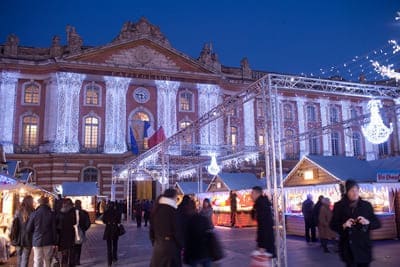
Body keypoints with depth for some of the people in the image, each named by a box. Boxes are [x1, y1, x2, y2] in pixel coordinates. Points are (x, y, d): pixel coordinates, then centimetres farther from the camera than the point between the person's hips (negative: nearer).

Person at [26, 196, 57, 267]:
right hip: (48, 241, 0)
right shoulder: (51, 214, -7)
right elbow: (54, 229, -6)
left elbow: (28, 229, 2)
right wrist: (54, 242, 1)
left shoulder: (34, 214, -4)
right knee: (47, 261, 12)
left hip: (37, 241, 0)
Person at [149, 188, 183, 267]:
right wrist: (181, 246, -1)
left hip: (158, 245, 6)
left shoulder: (156, 209, 6)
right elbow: (177, 231, -13)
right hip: (171, 246, -6)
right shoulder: (172, 211, -14)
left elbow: (152, 229, 12)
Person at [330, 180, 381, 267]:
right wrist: (343, 225, -17)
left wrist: (368, 222, -13)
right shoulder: (339, 206, -1)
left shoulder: (366, 205, 5)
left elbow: (377, 223, 8)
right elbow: (332, 225, 2)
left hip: (364, 246, 2)